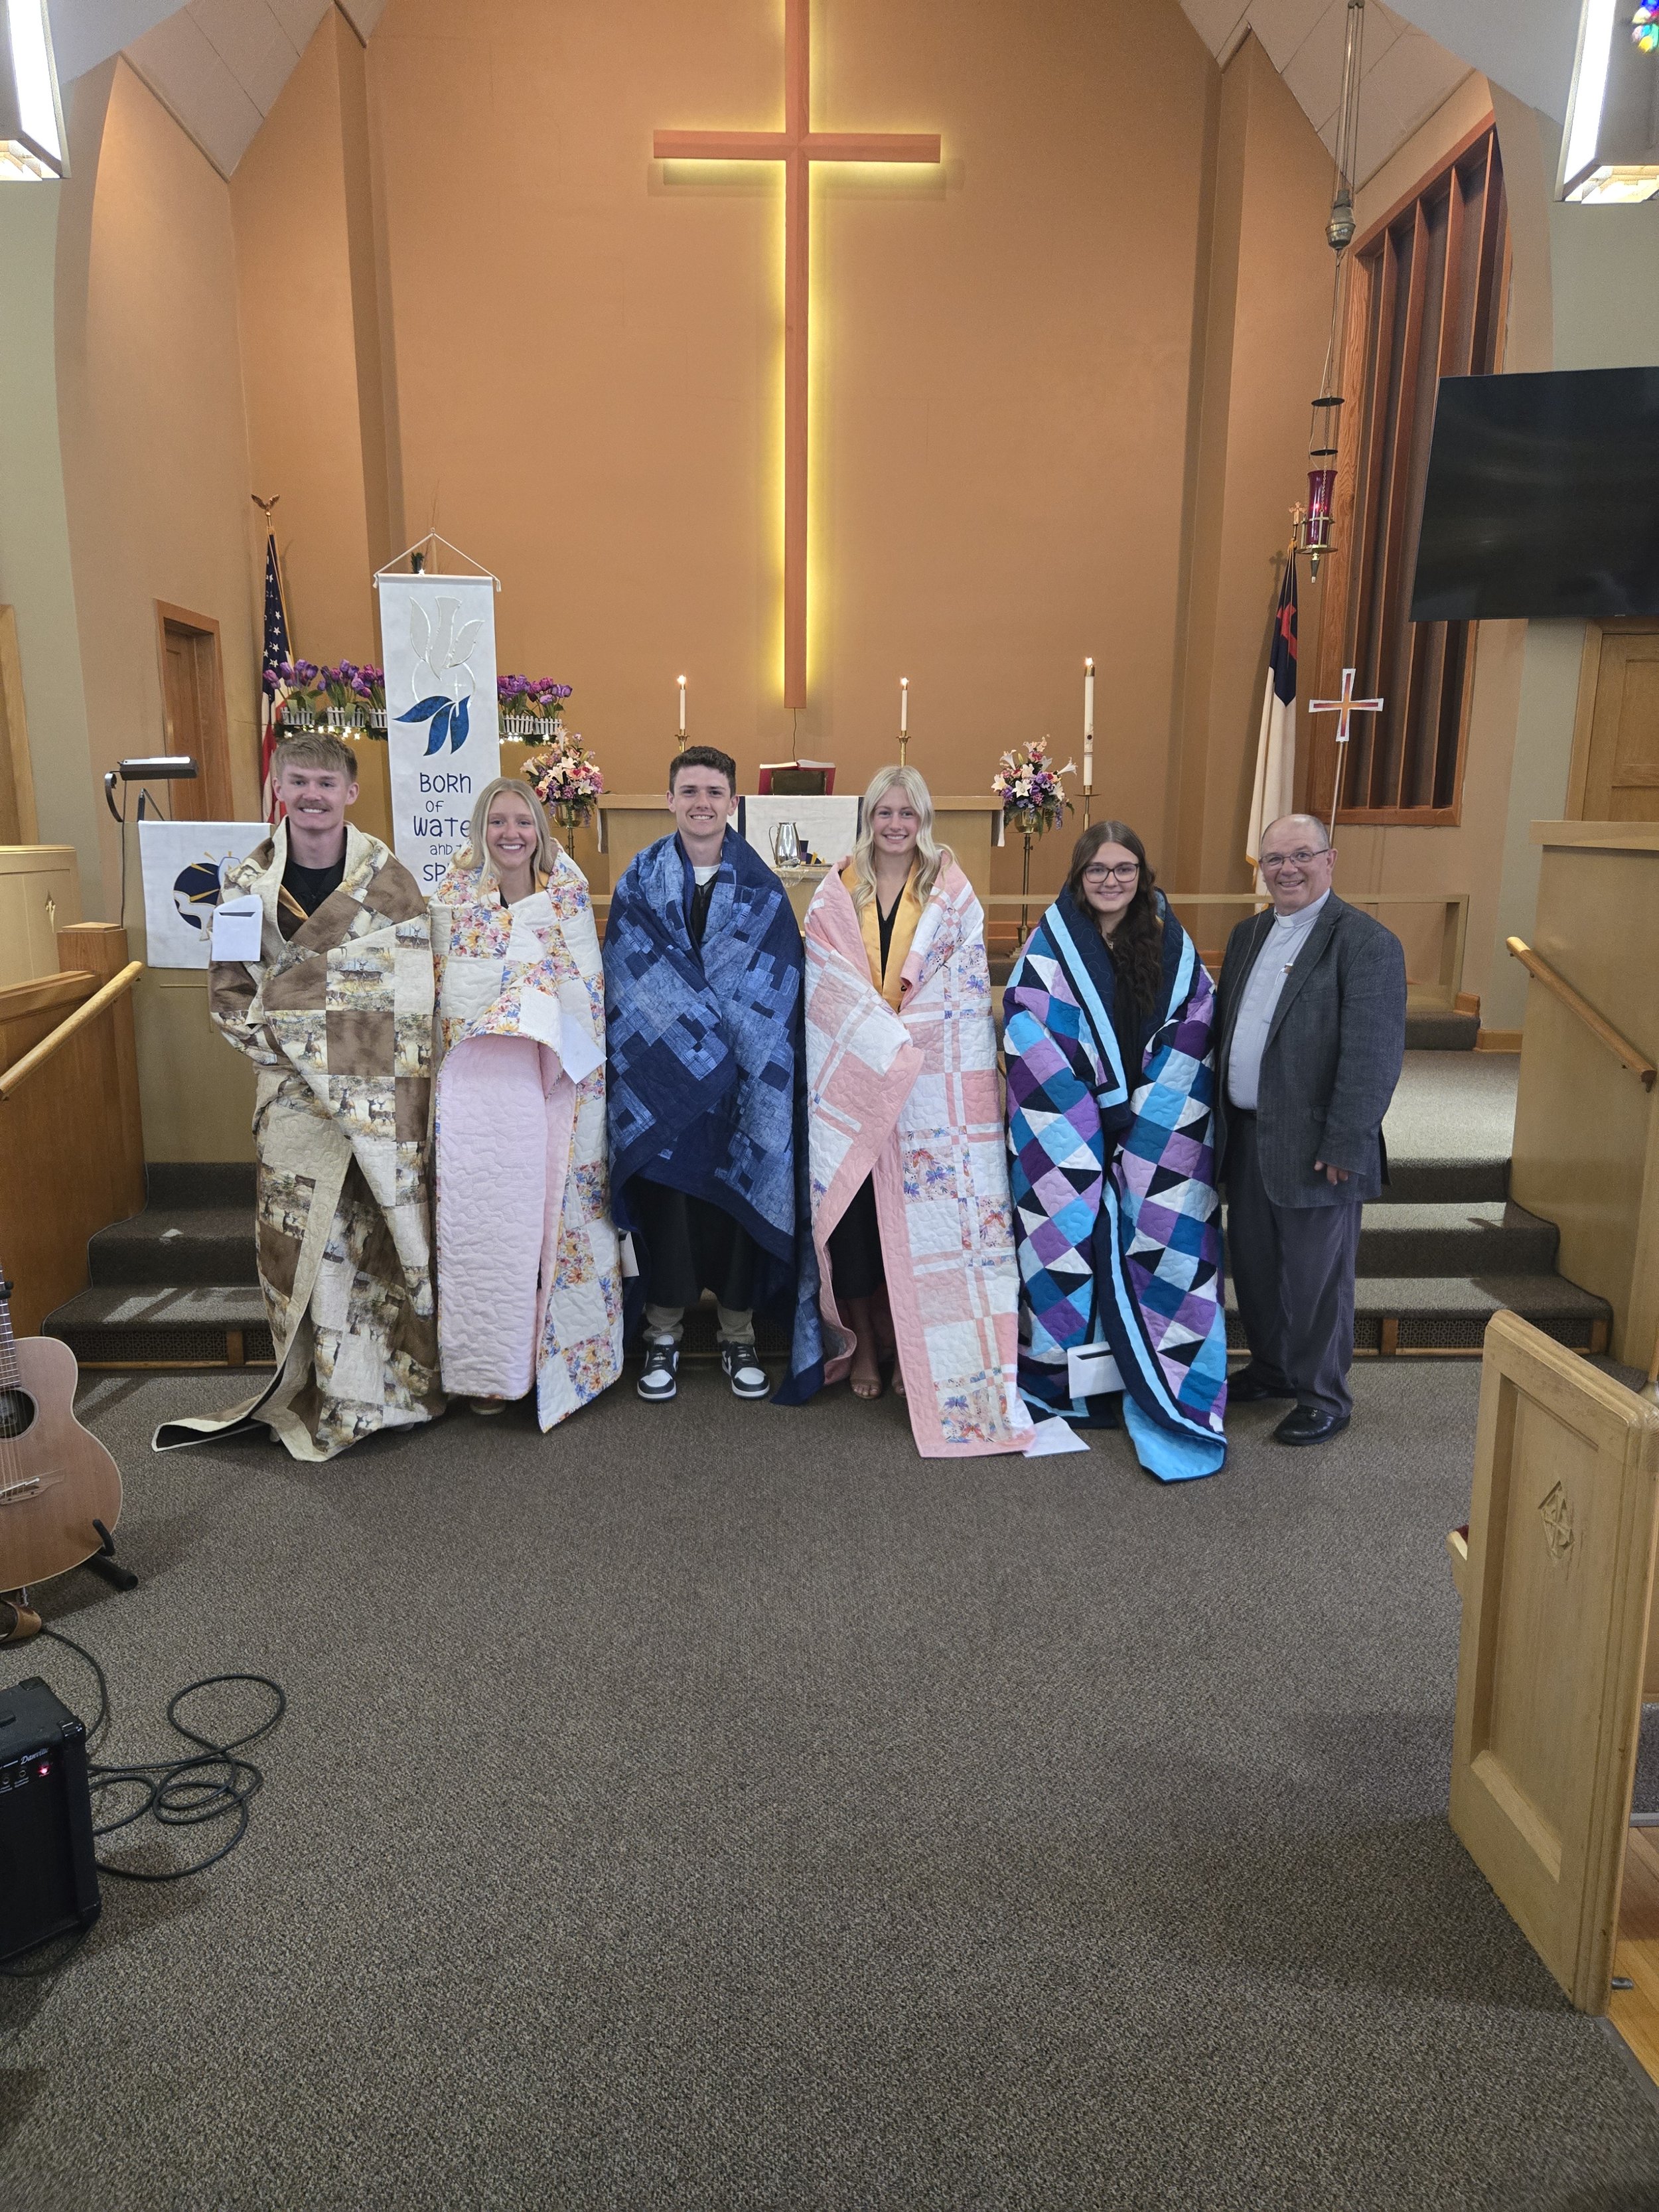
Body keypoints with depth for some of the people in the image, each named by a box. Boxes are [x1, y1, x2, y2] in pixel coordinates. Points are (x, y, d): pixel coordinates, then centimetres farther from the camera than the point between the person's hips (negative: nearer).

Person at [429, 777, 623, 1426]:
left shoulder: (569, 898, 5)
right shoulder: (453, 899, 6)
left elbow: (587, 994, 2)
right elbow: (449, 995, 4)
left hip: (556, 1085, 0)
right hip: (478, 1086, 0)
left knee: (556, 1215, 2)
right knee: (484, 1220, 0)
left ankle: (561, 1356, 16)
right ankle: (487, 1368, 13)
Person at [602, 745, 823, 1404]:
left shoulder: (760, 888, 5)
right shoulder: (640, 880, 4)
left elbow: (775, 985, 1)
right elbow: (629, 978, -1)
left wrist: (735, 1044, -9)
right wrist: (707, 1033, -8)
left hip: (740, 1075, 0)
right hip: (659, 1072, 0)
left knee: (739, 1195, 4)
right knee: (666, 1193, 1)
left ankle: (739, 1336, 18)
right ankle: (663, 1334, 16)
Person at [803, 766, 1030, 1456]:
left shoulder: (952, 894, 6)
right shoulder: (835, 894, 8)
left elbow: (965, 983, 1)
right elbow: (824, 982, 1)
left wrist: (910, 1041, -11)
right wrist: (889, 1042, -11)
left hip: (930, 1088, -1)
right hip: (849, 1079, 1)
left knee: (920, 1214, -1)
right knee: (851, 1209, 1)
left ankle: (915, 1347, 13)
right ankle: (862, 1345, 15)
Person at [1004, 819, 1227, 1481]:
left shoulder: (1169, 943, 7)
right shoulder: (1050, 943, -2)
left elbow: (1196, 1023, 4)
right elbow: (1024, 1027, -9)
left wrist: (1144, 1109, -7)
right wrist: (1092, 1106, -14)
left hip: (1157, 1134, 2)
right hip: (1065, 1135, -2)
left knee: (1154, 1246, 3)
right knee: (1072, 1243, 2)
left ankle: (1154, 1385, 15)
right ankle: (1068, 1377, 16)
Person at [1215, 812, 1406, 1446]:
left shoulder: (1366, 942, -12)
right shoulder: (1249, 935, 12)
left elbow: (1374, 1055, -17)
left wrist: (1344, 1145, -19)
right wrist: (1222, 1119, 12)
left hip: (1314, 1145, -7)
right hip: (1247, 1134, 7)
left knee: (1316, 1276, 5)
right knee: (1253, 1263, 18)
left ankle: (1324, 1398, 23)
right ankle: (1273, 1369, 38)